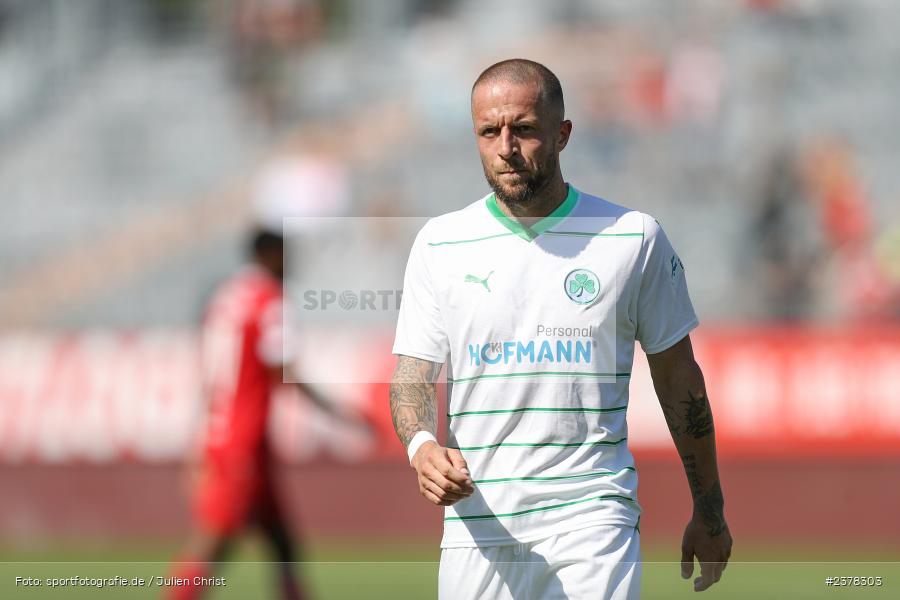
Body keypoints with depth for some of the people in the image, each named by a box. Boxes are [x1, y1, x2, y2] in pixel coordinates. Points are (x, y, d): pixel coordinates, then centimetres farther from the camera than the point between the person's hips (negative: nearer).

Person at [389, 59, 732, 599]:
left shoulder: (634, 237, 2)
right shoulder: (441, 242, 6)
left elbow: (678, 378, 9)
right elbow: (412, 374, 5)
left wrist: (709, 512, 12)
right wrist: (423, 448, -17)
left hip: (593, 520, -2)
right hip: (475, 523, 2)